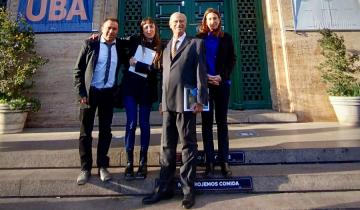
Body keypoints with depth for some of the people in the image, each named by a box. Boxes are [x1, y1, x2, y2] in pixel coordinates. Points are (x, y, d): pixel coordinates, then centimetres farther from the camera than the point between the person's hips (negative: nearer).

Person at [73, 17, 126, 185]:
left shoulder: (120, 47, 5)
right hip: (90, 92, -2)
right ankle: (85, 168, 17)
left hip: (108, 93, 2)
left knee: (105, 131, 8)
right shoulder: (90, 44, -1)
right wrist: (81, 92, -10)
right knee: (85, 131, 4)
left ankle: (102, 166, 21)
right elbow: (78, 70, -3)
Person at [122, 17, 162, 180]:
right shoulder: (134, 40, 5)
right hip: (130, 87, 0)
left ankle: (143, 162, 15)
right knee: (131, 124, -2)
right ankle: (129, 162, 8)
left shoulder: (159, 47, 1)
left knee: (144, 124, 5)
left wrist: (137, 64, -10)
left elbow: (156, 69, -9)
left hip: (147, 89, 0)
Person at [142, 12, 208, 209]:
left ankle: (188, 189, 12)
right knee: (167, 146, 8)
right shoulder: (166, 48, 22)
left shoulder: (196, 44, 5)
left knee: (188, 145, 2)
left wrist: (200, 100, -14)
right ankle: (165, 187, 19)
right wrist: (162, 101, 15)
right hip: (168, 103, 6)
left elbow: (201, 73, -5)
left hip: (186, 102, -5)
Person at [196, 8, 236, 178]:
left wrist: (221, 76, -9)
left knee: (222, 122, 1)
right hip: (204, 84, -1)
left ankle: (224, 161, 6)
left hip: (222, 83, 1)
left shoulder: (226, 38, 11)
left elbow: (232, 60, 6)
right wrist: (205, 78, -11)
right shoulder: (199, 38, 7)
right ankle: (209, 162, 4)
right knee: (207, 122, -1)